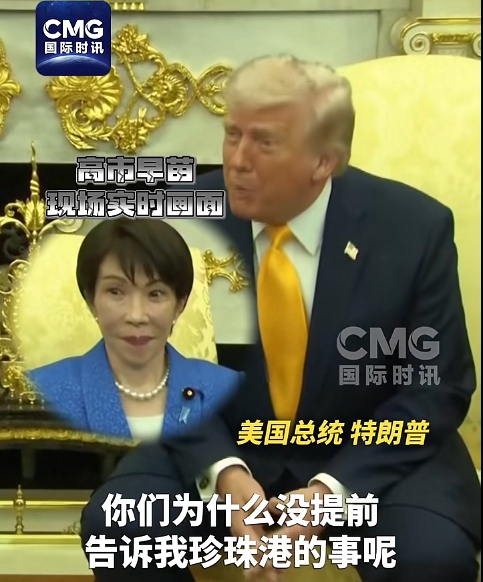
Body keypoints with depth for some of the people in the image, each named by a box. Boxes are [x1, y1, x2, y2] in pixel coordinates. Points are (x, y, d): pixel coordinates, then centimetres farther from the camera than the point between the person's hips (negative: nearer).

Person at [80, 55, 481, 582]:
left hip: (371, 455, -1)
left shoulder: (414, 227, -14)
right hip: (222, 446, 1)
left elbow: (437, 389, -10)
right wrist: (222, 471, -21)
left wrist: (334, 488, -23)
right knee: (114, 526, -21)